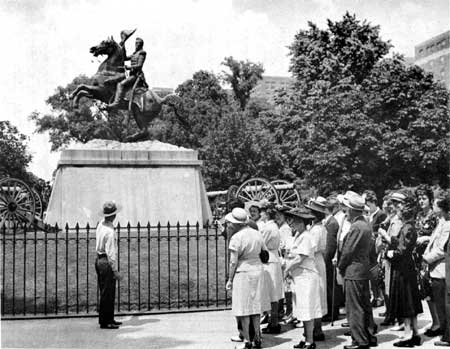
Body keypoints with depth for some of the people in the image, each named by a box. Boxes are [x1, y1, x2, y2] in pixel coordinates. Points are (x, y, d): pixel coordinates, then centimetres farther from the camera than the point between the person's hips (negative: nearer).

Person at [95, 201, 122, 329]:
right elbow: (111, 253, -21)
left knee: (105, 292, 16)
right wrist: (115, 270, -16)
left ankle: (109, 319, 24)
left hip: (99, 260, 9)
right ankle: (104, 322, 5)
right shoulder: (110, 232, -22)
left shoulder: (101, 225, 3)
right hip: (106, 262, -9)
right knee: (107, 293, -1)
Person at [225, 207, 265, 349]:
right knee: (255, 305, 15)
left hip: (242, 272, -6)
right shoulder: (257, 234, 6)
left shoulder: (236, 237, -14)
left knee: (243, 307, 2)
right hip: (257, 271, 6)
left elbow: (233, 262, -14)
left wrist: (230, 279, -6)